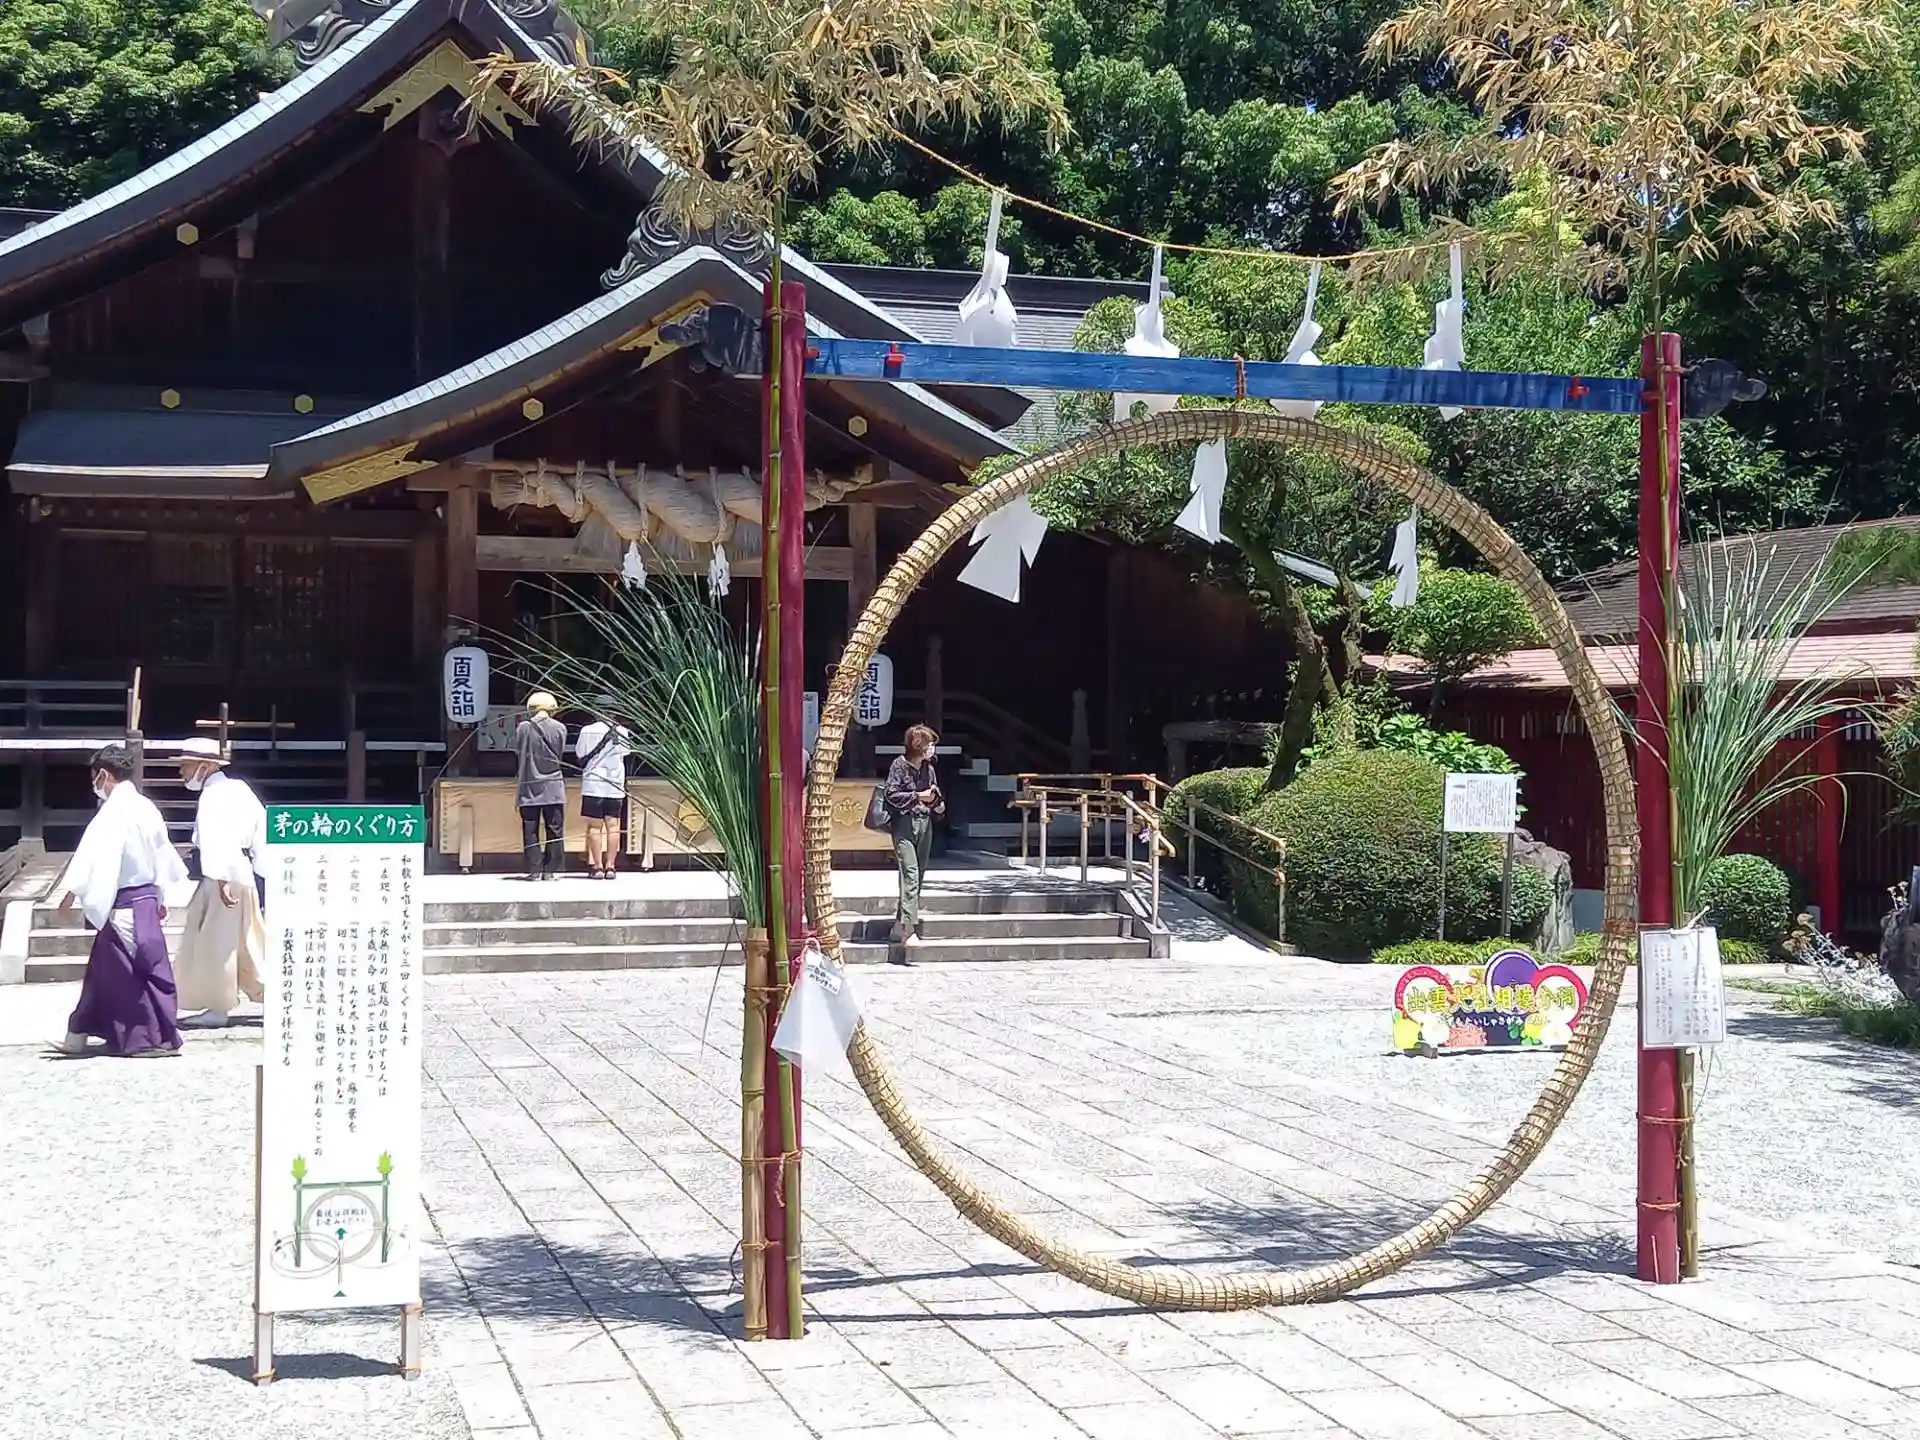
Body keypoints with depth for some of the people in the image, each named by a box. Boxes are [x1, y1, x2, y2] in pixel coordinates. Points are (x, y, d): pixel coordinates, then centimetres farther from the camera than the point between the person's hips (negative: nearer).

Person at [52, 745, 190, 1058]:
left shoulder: (114, 810, -15)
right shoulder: (146, 807, 11)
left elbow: (93, 849, -25)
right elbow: (162, 852, 19)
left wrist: (72, 888, -31)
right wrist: (161, 896, 28)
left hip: (123, 904, -9)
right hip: (147, 896, 9)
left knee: (146, 969, -2)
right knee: (104, 968, 14)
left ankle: (162, 1038, 3)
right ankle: (78, 1036, 22)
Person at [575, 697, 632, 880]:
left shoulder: (587, 731, -7)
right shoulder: (622, 732, 0)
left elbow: (579, 755, 4)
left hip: (593, 784, -2)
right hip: (616, 785, 2)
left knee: (595, 826, 1)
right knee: (613, 825, 5)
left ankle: (597, 866, -1)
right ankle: (610, 865, 4)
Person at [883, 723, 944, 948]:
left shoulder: (929, 768, 14)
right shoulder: (900, 765, -3)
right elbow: (892, 794, -11)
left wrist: (939, 805, 3)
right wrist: (919, 796, -14)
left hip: (925, 824, 7)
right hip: (904, 823, -7)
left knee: (919, 875, 5)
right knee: (910, 874, -17)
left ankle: (899, 928, 12)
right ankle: (908, 929, -23)